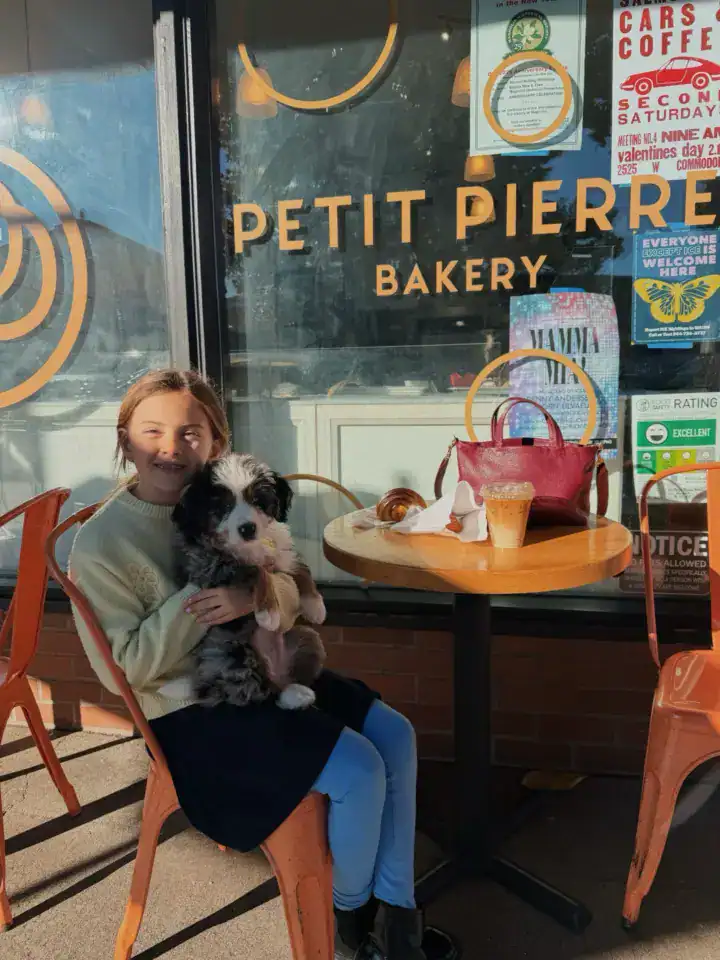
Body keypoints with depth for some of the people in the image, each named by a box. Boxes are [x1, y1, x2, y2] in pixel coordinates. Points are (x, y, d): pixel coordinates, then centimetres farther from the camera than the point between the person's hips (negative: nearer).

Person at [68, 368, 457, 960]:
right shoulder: (100, 543, -15)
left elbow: (294, 591, 2)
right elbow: (121, 668, -17)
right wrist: (196, 604, -26)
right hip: (191, 713, -7)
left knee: (395, 734, -1)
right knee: (358, 770, -18)